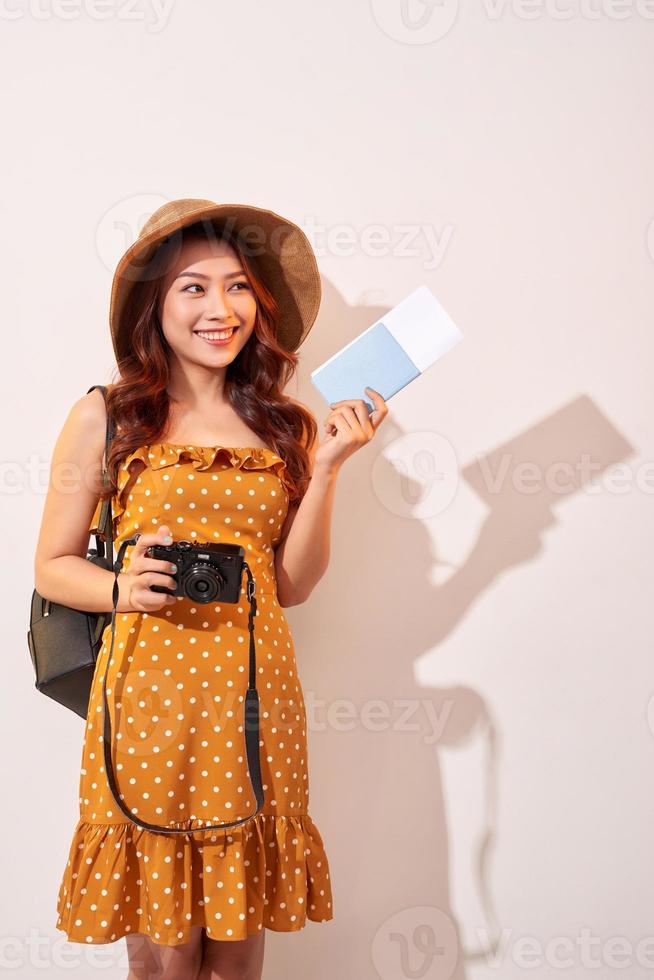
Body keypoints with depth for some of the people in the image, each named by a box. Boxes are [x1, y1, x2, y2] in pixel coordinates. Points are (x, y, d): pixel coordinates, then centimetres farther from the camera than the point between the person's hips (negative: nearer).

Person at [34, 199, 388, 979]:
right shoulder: (104, 418, 1)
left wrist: (326, 465, -3)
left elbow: (293, 585, 6)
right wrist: (126, 587, -16)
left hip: (252, 694, 3)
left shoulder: (283, 428, 9)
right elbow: (52, 566, 4)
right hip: (149, 691, -2)